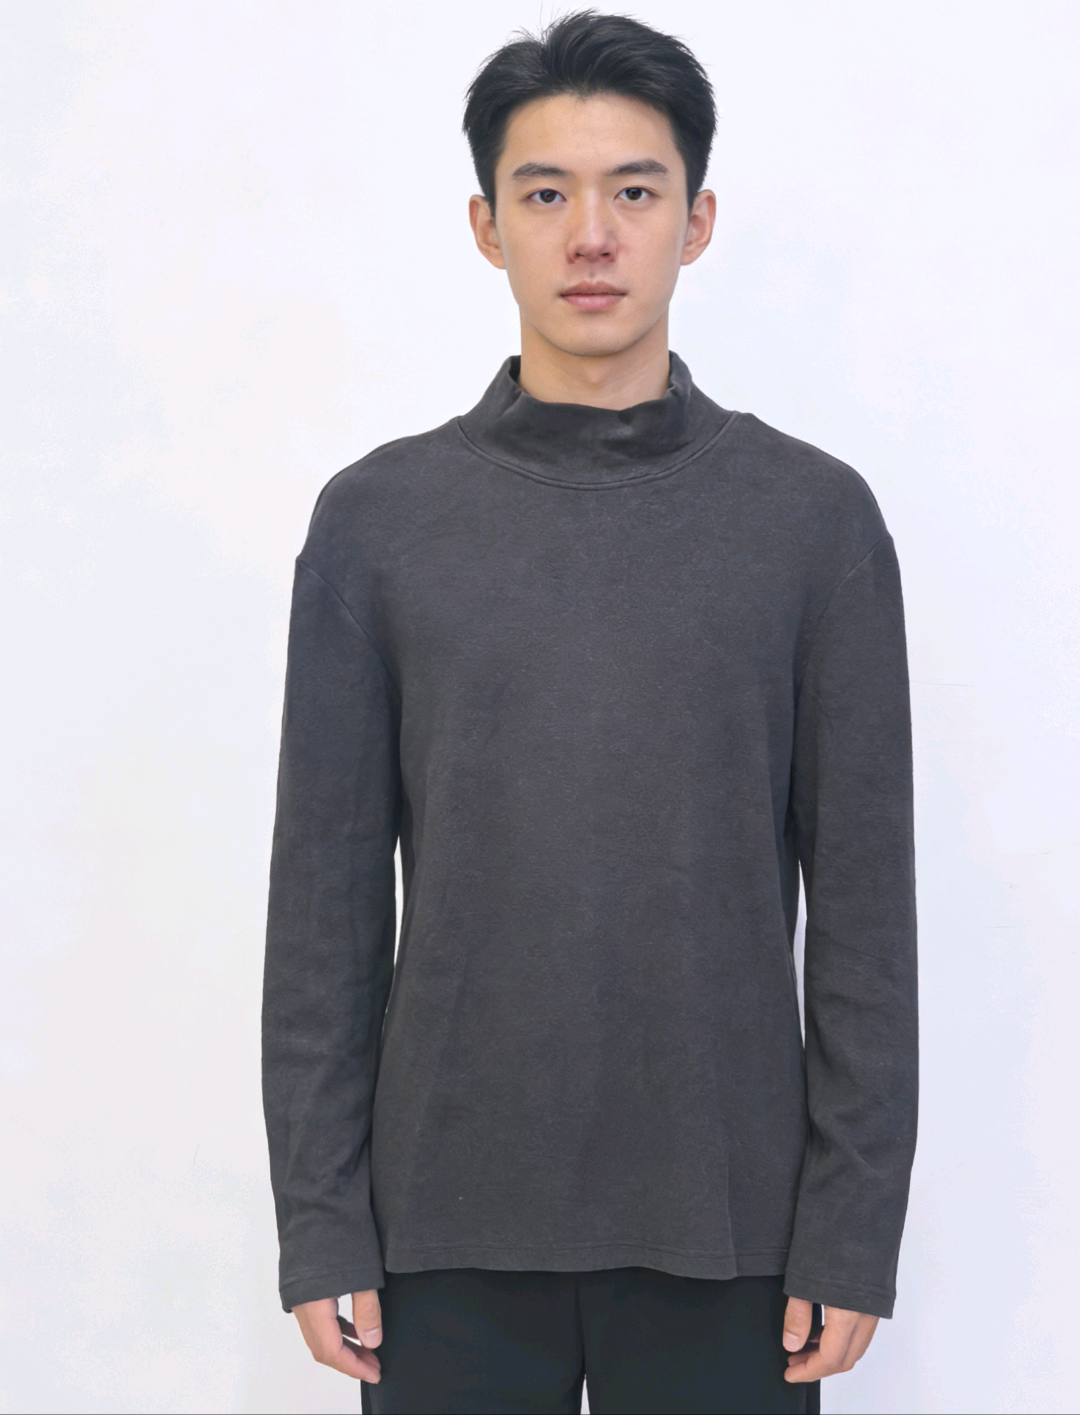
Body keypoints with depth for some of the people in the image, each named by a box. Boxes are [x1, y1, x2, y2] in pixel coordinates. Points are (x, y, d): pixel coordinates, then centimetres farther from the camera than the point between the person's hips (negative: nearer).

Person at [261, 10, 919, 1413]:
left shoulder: (815, 515, 1)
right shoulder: (378, 517, 2)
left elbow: (863, 901, 0)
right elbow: (326, 895, 2)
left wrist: (853, 1229, -3)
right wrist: (319, 1222, -1)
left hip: (725, 1220, 0)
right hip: (450, 1222, 1)